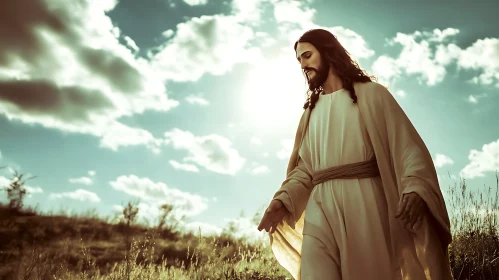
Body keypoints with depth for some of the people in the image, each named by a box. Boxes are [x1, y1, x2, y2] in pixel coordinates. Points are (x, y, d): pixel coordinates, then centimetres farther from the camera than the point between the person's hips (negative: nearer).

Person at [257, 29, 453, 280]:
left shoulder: (369, 93, 10)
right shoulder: (311, 111, 24)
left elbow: (406, 144, -2)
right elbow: (304, 168, 17)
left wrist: (415, 189, -21)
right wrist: (283, 200, -1)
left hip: (364, 202, -3)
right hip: (320, 209, 4)